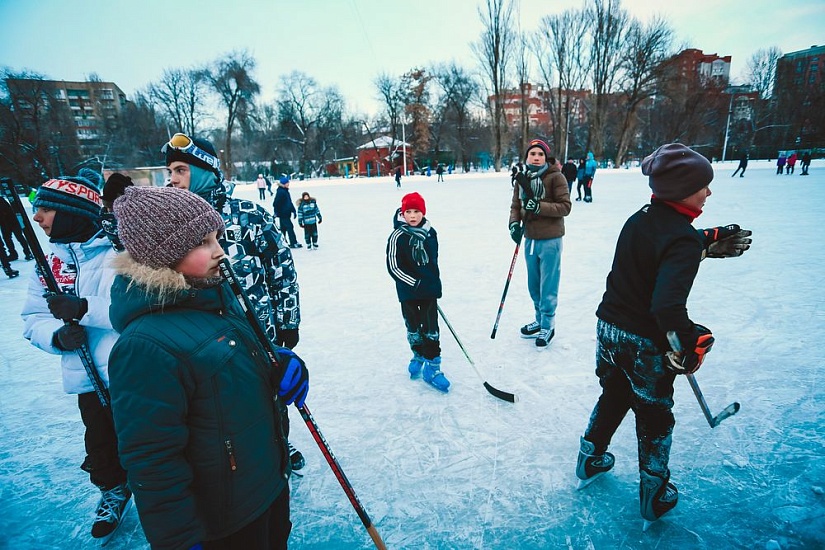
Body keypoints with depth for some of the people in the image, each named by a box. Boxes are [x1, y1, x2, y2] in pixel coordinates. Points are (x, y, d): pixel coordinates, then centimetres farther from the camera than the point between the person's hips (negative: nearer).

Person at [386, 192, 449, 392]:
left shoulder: (430, 232, 2)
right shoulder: (397, 236, -11)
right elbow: (393, 267, -13)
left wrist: (435, 282, 10)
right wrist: (415, 283, -17)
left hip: (430, 289, 2)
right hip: (408, 291, -2)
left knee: (431, 328, 3)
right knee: (413, 327, 12)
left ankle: (432, 366, 13)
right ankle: (418, 356, 36)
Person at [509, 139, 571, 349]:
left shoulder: (556, 177, -9)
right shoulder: (523, 179, 7)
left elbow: (565, 206, -13)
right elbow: (515, 205, 8)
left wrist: (539, 207, -24)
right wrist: (514, 223, -11)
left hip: (550, 239, -6)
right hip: (530, 238, 6)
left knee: (548, 285, 2)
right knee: (533, 284, 17)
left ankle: (548, 326, 18)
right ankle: (539, 319, 35)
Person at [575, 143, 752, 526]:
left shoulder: (640, 218, 0)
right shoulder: (682, 238, -24)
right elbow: (668, 305, -33)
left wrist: (710, 242, 18)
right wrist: (690, 347, -20)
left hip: (609, 327, 7)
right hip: (644, 343, -7)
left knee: (613, 397, 28)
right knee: (654, 418, 16)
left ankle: (591, 462, 45)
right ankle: (654, 498, 37)